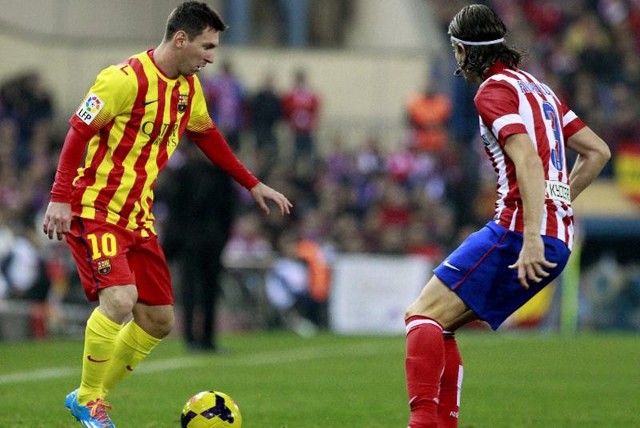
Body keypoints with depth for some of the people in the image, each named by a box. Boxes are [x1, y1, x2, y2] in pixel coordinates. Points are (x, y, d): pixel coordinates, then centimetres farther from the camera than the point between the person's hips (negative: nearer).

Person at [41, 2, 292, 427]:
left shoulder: (189, 88, 8)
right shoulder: (126, 79, -18)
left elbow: (207, 136, 25)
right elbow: (78, 132, -17)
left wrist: (252, 184, 25)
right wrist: (61, 199, -24)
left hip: (138, 217, 9)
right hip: (96, 211, -9)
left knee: (159, 320, 6)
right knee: (119, 300, -26)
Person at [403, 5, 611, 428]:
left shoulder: (494, 91, -5)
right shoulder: (538, 88, 22)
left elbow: (528, 161, -19)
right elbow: (597, 151, 23)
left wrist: (532, 237, -26)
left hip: (519, 230, -9)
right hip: (560, 239, 9)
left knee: (423, 314, -12)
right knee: (438, 325, 13)